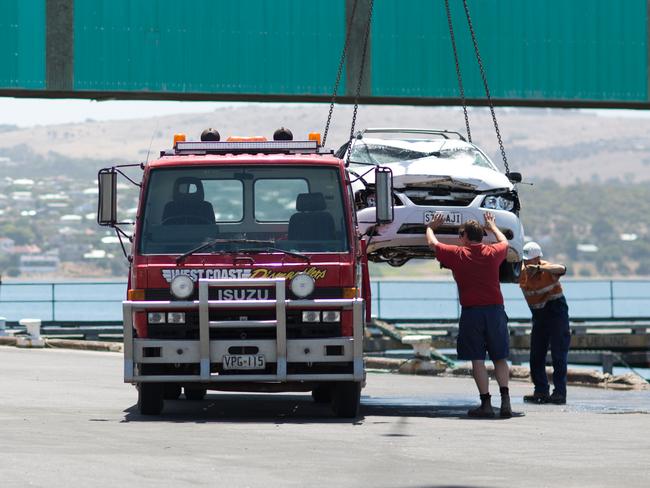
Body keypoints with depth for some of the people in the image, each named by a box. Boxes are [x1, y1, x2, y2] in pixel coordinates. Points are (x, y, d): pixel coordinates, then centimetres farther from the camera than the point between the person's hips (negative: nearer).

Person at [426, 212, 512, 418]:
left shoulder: (457, 254, -2)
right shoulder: (493, 253, 5)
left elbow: (432, 242, 16)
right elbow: (505, 242, 31)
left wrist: (431, 227, 36)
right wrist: (492, 226, 49)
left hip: (471, 311, -3)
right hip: (495, 309, 3)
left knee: (477, 360, 0)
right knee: (500, 358, 8)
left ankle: (486, 403, -5)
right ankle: (505, 398, -7)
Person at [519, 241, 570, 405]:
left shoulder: (548, 270, -17)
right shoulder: (523, 273, 0)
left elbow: (561, 269, -39)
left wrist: (539, 268, -51)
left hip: (556, 312, -6)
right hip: (539, 315, 6)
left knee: (559, 355, -8)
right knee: (536, 356, 4)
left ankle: (560, 392, -8)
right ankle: (541, 391, 10)